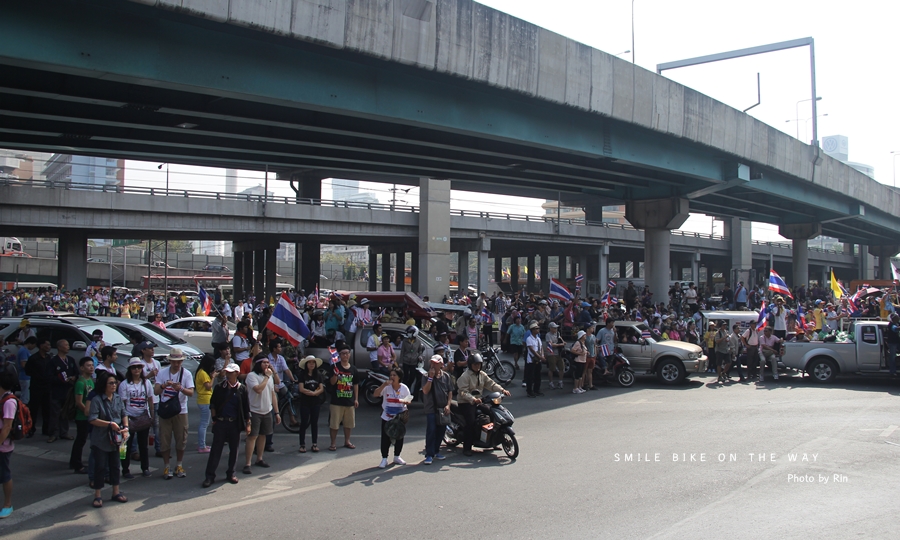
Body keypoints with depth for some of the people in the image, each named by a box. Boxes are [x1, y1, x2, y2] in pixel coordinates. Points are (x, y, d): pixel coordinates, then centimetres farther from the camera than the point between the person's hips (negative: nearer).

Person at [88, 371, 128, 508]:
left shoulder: (118, 398, 4)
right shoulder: (97, 400, -13)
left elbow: (124, 415, 8)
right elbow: (93, 420, -18)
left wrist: (125, 427, -8)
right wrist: (110, 424, -22)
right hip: (100, 440, -5)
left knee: (115, 465, 14)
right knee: (100, 467, 1)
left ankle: (116, 492, 25)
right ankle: (97, 496, 11)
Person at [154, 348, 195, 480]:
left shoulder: (187, 374, -3)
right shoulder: (162, 373, 0)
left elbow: (191, 392, -12)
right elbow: (156, 391, -8)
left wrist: (181, 388, -32)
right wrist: (164, 385, -29)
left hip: (181, 411, 0)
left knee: (181, 440, 6)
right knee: (165, 440, 3)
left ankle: (179, 466, 21)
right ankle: (167, 467, 14)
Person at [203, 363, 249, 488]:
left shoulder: (242, 389, 1)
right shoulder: (219, 387, 2)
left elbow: (246, 408, 3)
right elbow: (212, 404, 8)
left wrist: (248, 424, 1)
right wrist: (214, 419, 0)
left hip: (235, 423, 0)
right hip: (220, 422, 0)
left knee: (234, 449, 7)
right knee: (216, 449, -1)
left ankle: (230, 473, 21)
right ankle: (210, 475, 3)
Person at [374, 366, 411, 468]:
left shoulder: (404, 388, -4)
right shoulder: (386, 387, -9)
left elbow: (409, 400, 3)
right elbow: (376, 394, -18)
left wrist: (405, 401, -20)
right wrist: (384, 385, -27)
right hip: (387, 417, -2)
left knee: (399, 437, 12)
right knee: (385, 438, -2)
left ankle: (397, 457, 28)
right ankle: (384, 459, 6)